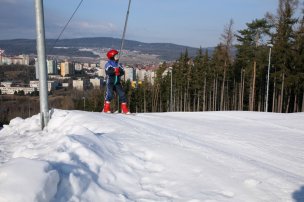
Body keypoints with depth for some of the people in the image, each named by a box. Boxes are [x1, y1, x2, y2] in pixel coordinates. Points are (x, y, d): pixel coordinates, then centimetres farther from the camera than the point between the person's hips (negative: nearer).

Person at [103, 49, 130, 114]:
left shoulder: (118, 64, 12)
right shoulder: (108, 64, -4)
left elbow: (123, 72, 3)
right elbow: (108, 71, -21)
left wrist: (119, 72, -17)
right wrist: (114, 70, -35)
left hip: (117, 82, 5)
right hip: (110, 82, -5)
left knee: (122, 94, -1)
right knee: (109, 94, -18)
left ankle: (124, 109, 6)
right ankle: (106, 108, -7)